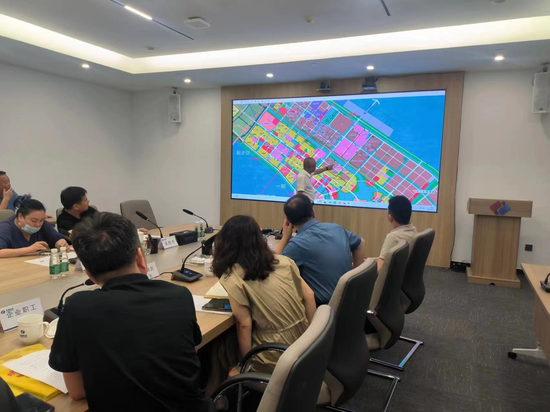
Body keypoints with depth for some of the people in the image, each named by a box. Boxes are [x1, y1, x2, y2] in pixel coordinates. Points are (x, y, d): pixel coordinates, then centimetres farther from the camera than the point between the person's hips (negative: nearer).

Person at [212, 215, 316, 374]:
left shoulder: (232, 277, -13)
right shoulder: (283, 261, 2)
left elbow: (244, 324, -14)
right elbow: (308, 296, 4)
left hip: (276, 358, -6)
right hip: (304, 346, 6)